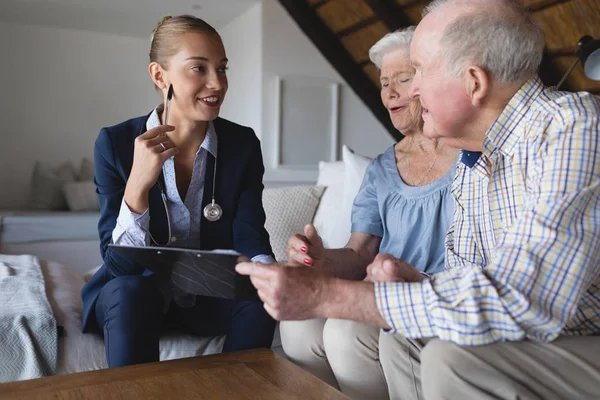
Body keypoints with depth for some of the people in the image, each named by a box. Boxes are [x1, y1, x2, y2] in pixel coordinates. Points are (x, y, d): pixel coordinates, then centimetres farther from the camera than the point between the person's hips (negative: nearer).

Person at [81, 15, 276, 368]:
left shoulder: (243, 144, -9)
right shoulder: (116, 142, -15)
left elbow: (250, 237, -12)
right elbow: (119, 263, -19)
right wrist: (138, 183, -36)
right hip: (139, 292, -2)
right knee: (129, 292, -33)